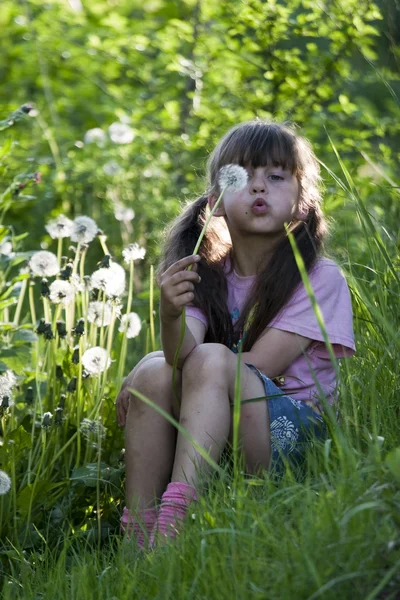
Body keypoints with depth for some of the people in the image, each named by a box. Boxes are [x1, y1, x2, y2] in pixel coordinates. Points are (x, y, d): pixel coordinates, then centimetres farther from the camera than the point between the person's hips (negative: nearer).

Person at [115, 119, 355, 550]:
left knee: (212, 361, -28)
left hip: (296, 431, -4)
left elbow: (255, 369, -11)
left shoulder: (320, 278, -5)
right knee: (154, 372, -21)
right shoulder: (206, 276, 7)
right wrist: (171, 315, -33)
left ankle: (174, 517, -40)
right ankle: (137, 532, -21)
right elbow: (182, 356, -13)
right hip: (212, 438, 4)